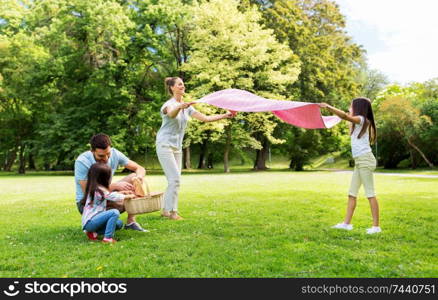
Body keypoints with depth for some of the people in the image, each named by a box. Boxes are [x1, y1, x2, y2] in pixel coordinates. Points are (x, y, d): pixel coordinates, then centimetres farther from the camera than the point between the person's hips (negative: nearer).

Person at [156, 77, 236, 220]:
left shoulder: (187, 106, 9)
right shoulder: (169, 104, -12)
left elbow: (205, 118, 6)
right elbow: (171, 113, -37)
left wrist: (225, 115, -2)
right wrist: (179, 107, -61)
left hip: (177, 147, 7)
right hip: (165, 145, -7)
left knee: (174, 180, 7)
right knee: (175, 178, -14)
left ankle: (165, 210, 16)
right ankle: (172, 212, -6)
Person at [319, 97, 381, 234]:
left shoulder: (362, 119, -9)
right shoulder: (357, 123, 18)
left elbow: (345, 116, -25)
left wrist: (328, 106, -24)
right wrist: (350, 123, 25)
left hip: (365, 159, -10)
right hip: (359, 161, 10)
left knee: (370, 193, -6)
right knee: (352, 193, 10)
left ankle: (376, 226, -2)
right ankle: (347, 223, 14)